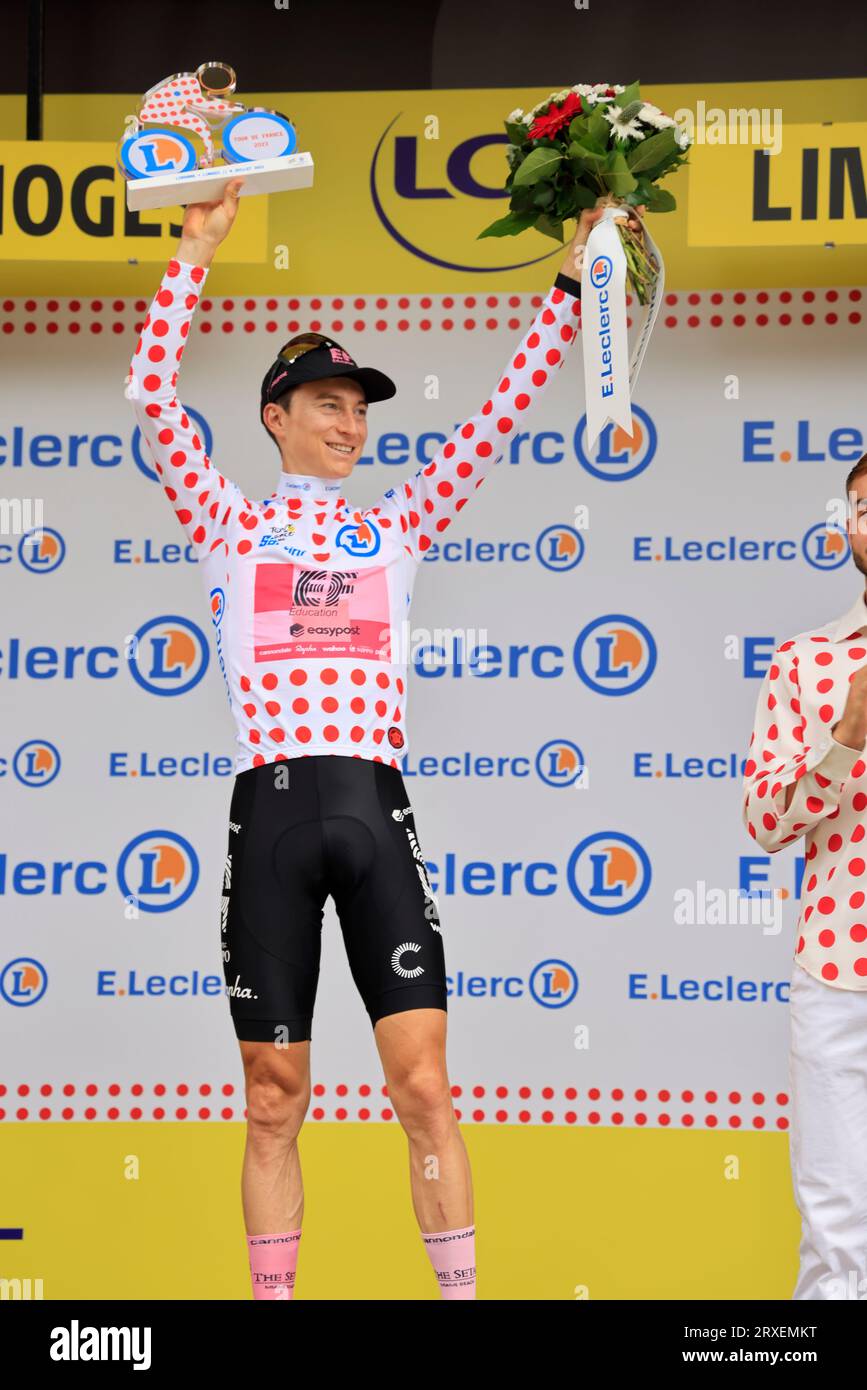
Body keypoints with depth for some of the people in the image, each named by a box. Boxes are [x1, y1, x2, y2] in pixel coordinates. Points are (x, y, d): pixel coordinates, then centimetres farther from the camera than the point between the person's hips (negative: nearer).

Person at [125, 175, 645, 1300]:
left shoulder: (398, 526, 16)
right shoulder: (231, 525, 11)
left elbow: (503, 412, 11)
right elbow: (152, 397, 0)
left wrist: (570, 288, 5)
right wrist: (196, 252, -3)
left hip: (375, 807, 1)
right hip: (270, 807, -1)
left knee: (423, 1084, -5)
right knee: (275, 1100, 2)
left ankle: (461, 1289, -2)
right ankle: (273, 1293, 9)